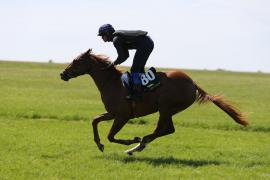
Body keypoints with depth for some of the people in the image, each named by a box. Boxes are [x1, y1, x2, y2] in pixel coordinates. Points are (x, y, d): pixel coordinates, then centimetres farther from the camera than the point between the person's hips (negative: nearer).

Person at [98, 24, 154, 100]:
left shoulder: (116, 40, -9)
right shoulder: (120, 37, 20)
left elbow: (122, 57, -11)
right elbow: (126, 55, 25)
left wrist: (114, 64, 5)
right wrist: (116, 63, 15)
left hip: (144, 44, -10)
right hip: (149, 42, 10)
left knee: (134, 69, -7)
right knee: (139, 68, 19)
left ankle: (137, 92, -10)